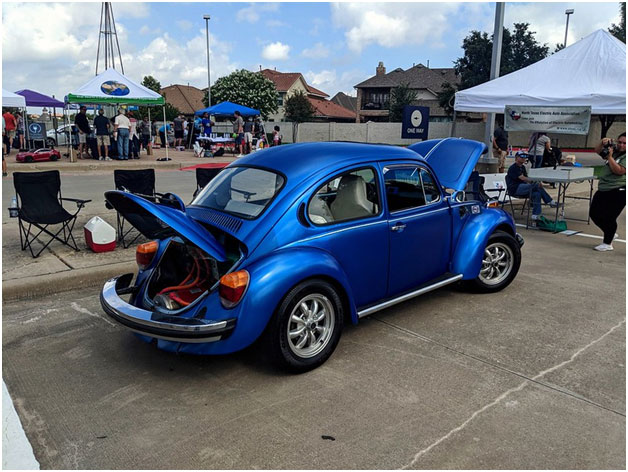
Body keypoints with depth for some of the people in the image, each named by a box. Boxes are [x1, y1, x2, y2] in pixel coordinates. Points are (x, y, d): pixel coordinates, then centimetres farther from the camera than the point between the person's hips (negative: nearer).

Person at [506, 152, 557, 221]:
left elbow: (526, 178, 17)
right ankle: (550, 201, -18)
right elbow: (522, 178, -20)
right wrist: (536, 182, -24)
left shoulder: (522, 167, 22)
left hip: (522, 189, 9)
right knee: (536, 185, -27)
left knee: (537, 194, -18)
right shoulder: (513, 168, -8)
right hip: (515, 189, -9)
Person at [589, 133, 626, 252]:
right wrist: (603, 142, -4)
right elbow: (597, 150, 15)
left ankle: (608, 244, 11)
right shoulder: (615, 152, 11)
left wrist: (610, 156, -20)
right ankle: (610, 234, 31)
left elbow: (619, 171, -21)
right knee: (594, 214, 11)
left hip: (617, 192, -8)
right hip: (603, 190, 8)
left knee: (608, 218, -5)